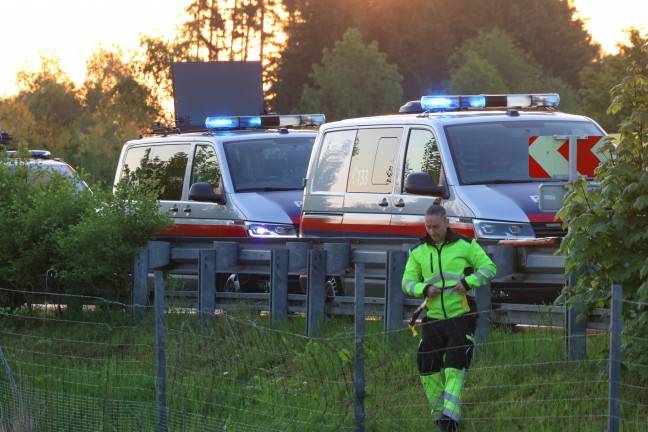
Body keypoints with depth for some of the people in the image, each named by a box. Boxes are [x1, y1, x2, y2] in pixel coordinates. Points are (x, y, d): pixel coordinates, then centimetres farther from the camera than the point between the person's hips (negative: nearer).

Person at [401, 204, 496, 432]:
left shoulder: (465, 245, -1)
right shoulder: (418, 252, 8)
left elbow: (489, 267, 0)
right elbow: (407, 282, 7)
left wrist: (469, 281, -17)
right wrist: (424, 289, -14)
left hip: (461, 317, -4)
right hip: (433, 318, 4)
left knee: (454, 368, -13)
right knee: (427, 368, 2)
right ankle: (439, 412, 18)